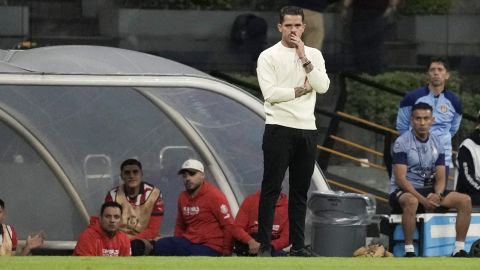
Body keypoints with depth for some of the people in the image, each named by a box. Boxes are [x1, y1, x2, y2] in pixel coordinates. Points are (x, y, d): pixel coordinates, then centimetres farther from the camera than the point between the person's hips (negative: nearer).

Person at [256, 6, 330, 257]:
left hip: (307, 129, 5)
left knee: (300, 191, 8)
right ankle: (264, 245, -5)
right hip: (279, 128, -4)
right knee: (271, 189, -6)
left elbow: (323, 86, -6)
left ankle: (297, 245, 13)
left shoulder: (314, 55, 9)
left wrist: (304, 59, -10)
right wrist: (303, 89, -8)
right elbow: (270, 93, -15)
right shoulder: (268, 56, -3)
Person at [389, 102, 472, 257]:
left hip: (429, 191, 6)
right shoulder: (402, 143, -10)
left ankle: (459, 249, -11)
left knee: (465, 201, -13)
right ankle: (409, 251, -35)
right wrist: (423, 200, -26)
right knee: (411, 201, -42)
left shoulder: (437, 144, 7)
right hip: (402, 192, -6)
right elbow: (400, 179, -17)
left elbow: (441, 178, 6)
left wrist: (437, 195, -18)